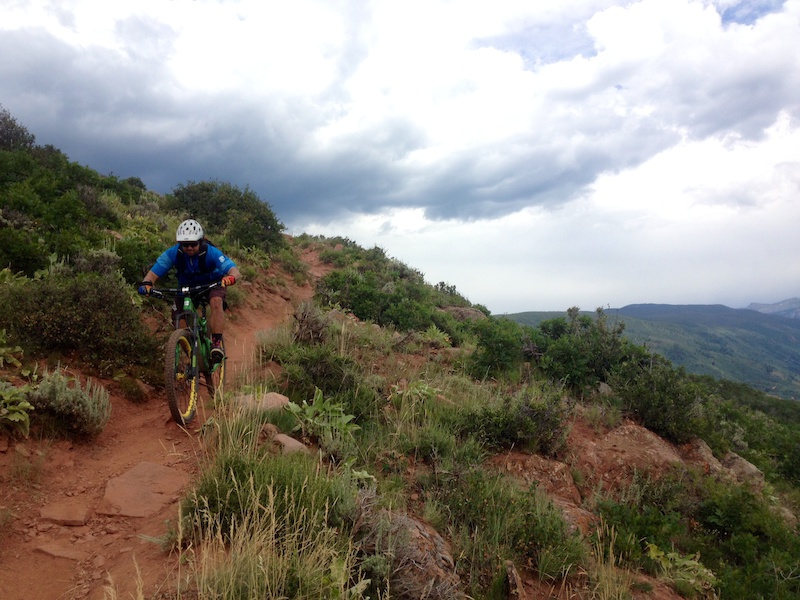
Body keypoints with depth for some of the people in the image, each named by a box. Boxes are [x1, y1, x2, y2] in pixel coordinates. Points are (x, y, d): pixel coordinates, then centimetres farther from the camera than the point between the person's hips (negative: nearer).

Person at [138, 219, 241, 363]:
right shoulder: (173, 253, -25)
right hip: (186, 286, 4)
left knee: (216, 302, -33)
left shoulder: (211, 252, -32)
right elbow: (153, 273, -26)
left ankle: (217, 342, -28)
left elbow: (236, 272, -43)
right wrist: (146, 283, -49)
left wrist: (230, 278, -67)